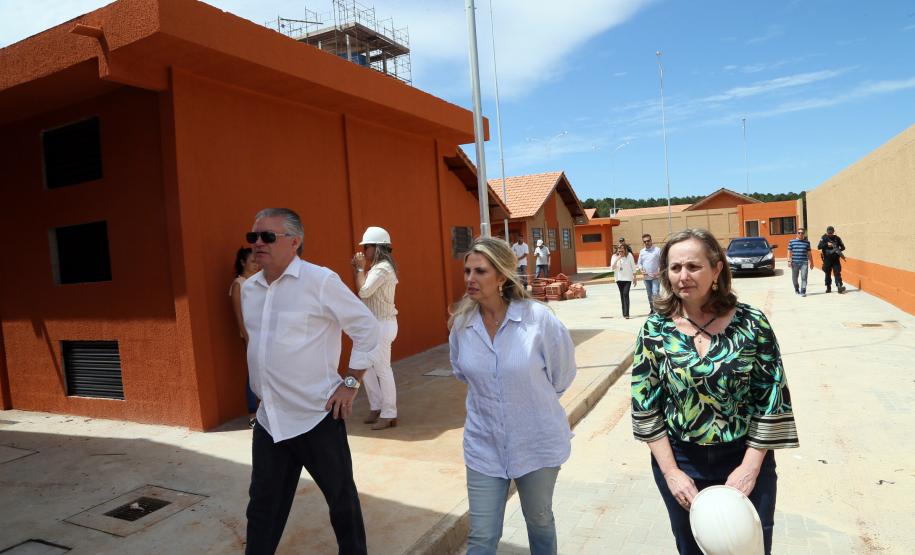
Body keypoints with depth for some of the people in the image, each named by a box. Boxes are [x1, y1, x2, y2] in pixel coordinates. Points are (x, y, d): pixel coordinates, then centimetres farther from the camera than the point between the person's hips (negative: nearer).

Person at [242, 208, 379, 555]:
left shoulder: (320, 280, -14)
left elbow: (367, 328, -10)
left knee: (341, 498, 11)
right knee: (263, 505, 17)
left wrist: (351, 383, -10)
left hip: (317, 416, -5)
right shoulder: (249, 288, 6)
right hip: (269, 419, 6)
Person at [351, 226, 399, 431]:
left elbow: (364, 291, -24)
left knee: (382, 369, -4)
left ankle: (389, 414, 6)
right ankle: (377, 407, 25)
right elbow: (360, 291, 16)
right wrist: (355, 268, 6)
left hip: (382, 324, -10)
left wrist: (361, 268, -13)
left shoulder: (382, 268, -17)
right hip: (373, 324, 10)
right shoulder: (378, 268, 14)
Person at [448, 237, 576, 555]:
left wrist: (533, 400, 7)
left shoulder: (538, 318, -20)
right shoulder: (461, 323, -9)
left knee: (539, 521, 21)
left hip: (537, 442, -2)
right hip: (484, 445, 2)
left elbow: (562, 374, -4)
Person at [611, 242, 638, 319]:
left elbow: (633, 266, 2)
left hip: (627, 278, -3)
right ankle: (624, 312, 19)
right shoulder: (614, 256, 1)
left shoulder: (629, 255, -3)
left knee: (626, 294, -14)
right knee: (622, 295, 10)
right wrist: (617, 260, -18)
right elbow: (612, 267, -5)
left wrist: (635, 277, 2)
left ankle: (626, 314, -16)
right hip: (619, 278, 3)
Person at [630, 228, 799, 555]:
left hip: (745, 460, -1)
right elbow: (644, 405, -6)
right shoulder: (655, 329, -9)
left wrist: (751, 467, -10)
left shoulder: (751, 324, -11)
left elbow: (772, 400, -7)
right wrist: (670, 471, -9)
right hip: (679, 461, 1)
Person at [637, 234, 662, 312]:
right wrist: (641, 270, -3)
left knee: (655, 293, -14)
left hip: (655, 277, -4)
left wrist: (659, 272, -13)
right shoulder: (642, 252, 8)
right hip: (646, 277, 4)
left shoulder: (657, 250, -4)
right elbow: (639, 263, 15)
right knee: (649, 294, 13)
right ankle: (652, 309, 24)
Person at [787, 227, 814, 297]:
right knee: (794, 278, 10)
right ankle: (797, 289, 33)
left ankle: (803, 292, -12)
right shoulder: (792, 242, 5)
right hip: (795, 262, 0)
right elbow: (789, 252, 3)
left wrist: (811, 262, 13)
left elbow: (809, 253, 12)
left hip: (804, 262, 0)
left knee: (804, 277, -12)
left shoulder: (807, 242, 8)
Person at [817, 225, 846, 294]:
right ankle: (828, 288, 18)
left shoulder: (837, 238, 3)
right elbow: (819, 247, -12)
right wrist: (827, 244, -26)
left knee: (837, 273, -9)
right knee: (827, 274, 8)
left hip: (836, 259, 0)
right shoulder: (824, 238, -1)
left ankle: (840, 287, -15)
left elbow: (843, 247, 4)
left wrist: (838, 250, -17)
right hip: (827, 259, 0)